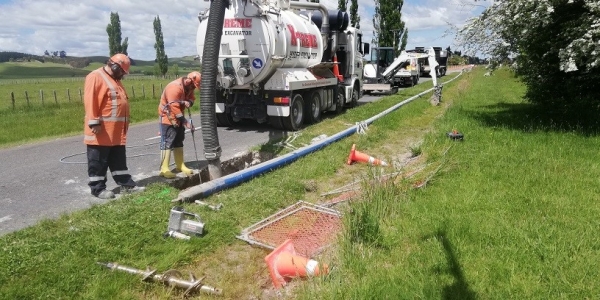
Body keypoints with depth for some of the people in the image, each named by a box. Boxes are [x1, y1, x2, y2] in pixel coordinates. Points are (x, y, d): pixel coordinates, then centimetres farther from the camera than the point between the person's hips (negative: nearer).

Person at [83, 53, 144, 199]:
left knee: (119, 160, 13)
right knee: (98, 162, 2)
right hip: (101, 130, -9)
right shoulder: (95, 77, -11)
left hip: (117, 131, 9)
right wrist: (94, 122, -23)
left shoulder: (115, 80, 19)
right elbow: (90, 101, -19)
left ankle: (126, 184, 19)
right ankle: (98, 188, 11)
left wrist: (124, 124, 24)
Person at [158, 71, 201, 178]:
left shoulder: (188, 87, -1)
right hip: (168, 116, -9)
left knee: (179, 141, 13)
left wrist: (188, 102, -18)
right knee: (167, 142, -12)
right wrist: (185, 122, -30)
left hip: (178, 116, 9)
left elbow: (191, 98, 9)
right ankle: (164, 169, -12)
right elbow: (174, 107, -31)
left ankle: (180, 165, 22)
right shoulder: (174, 87, -29)